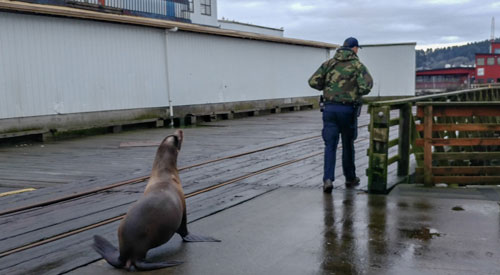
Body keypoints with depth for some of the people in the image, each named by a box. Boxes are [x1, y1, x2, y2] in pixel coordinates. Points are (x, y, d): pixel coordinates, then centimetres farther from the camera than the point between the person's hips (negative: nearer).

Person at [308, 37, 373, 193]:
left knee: (330, 145, 2)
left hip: (330, 108, 2)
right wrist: (359, 93, 6)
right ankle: (350, 178, 28)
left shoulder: (329, 63, 7)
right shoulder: (357, 65, -1)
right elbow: (366, 86, -16)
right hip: (348, 109, -1)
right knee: (348, 145, 14)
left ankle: (328, 179, -13)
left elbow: (313, 82, 0)